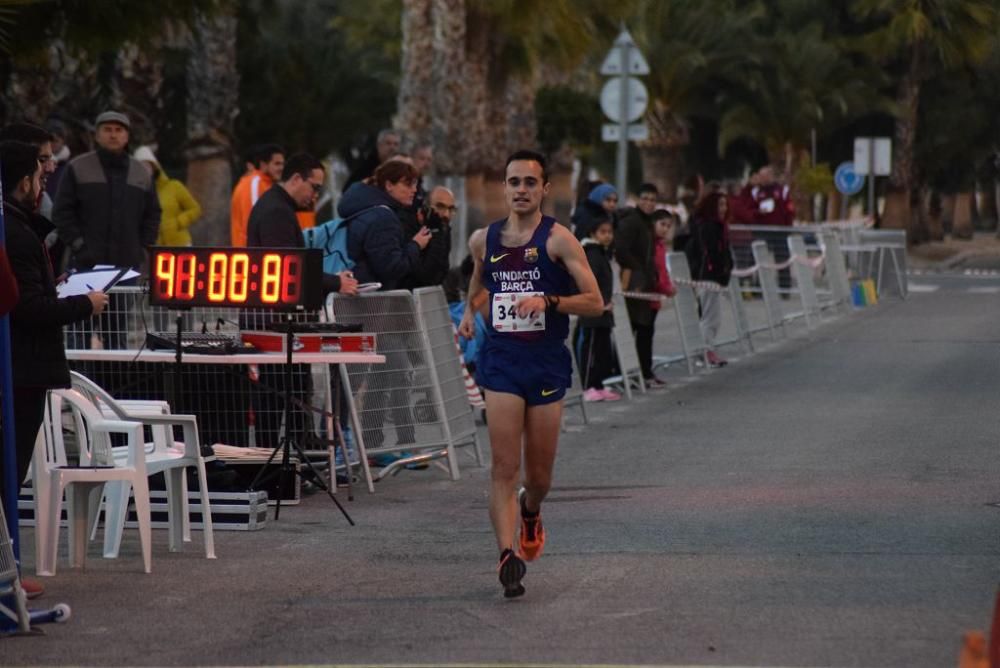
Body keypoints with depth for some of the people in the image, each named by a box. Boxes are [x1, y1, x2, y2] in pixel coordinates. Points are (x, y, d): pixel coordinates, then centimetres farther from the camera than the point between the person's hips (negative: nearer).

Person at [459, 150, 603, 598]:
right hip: (501, 362, 1)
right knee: (503, 468, -13)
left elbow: (595, 302, -9)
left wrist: (549, 300, -23)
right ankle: (508, 555, -16)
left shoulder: (557, 239, -5)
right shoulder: (484, 240, 6)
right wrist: (470, 309, 14)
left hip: (547, 363, -1)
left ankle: (530, 513, 43)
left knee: (539, 475, 9)